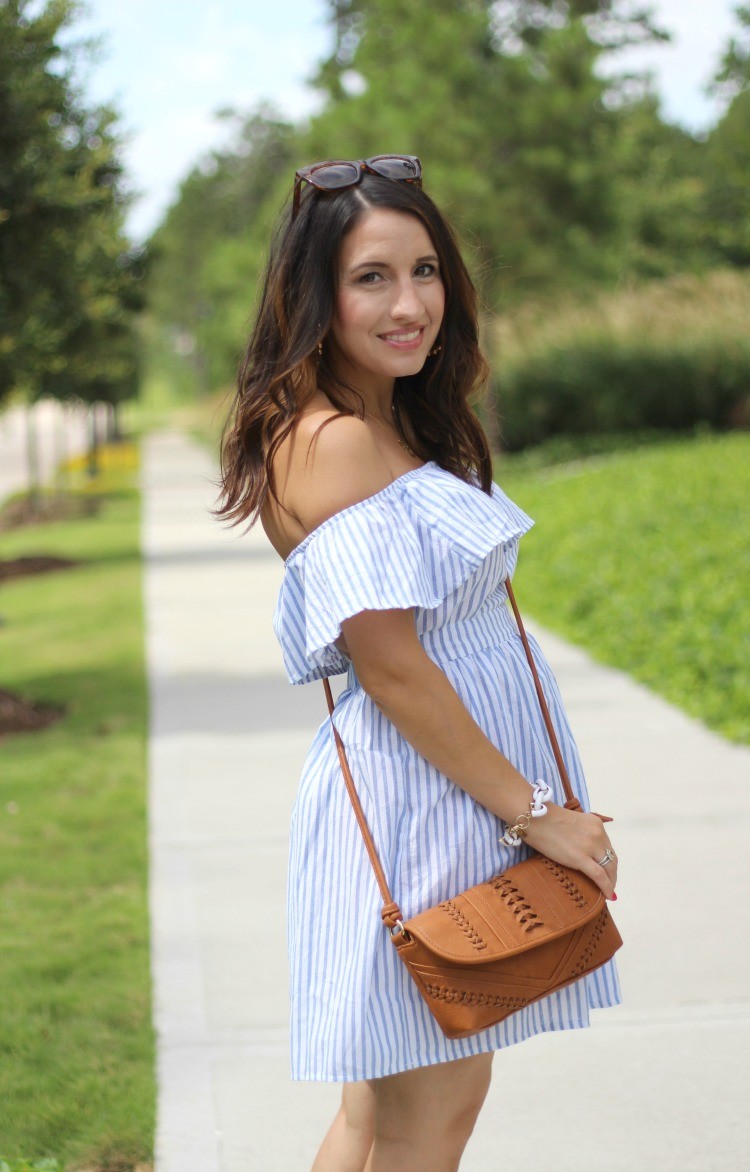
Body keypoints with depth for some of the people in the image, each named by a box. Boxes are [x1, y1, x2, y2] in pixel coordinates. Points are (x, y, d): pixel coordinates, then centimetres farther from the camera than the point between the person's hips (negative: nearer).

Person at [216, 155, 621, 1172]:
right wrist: (537, 813, -16)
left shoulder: (401, 424, 12)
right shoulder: (335, 440, -19)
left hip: (455, 792, 10)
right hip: (415, 802, -10)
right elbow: (390, 668, -20)